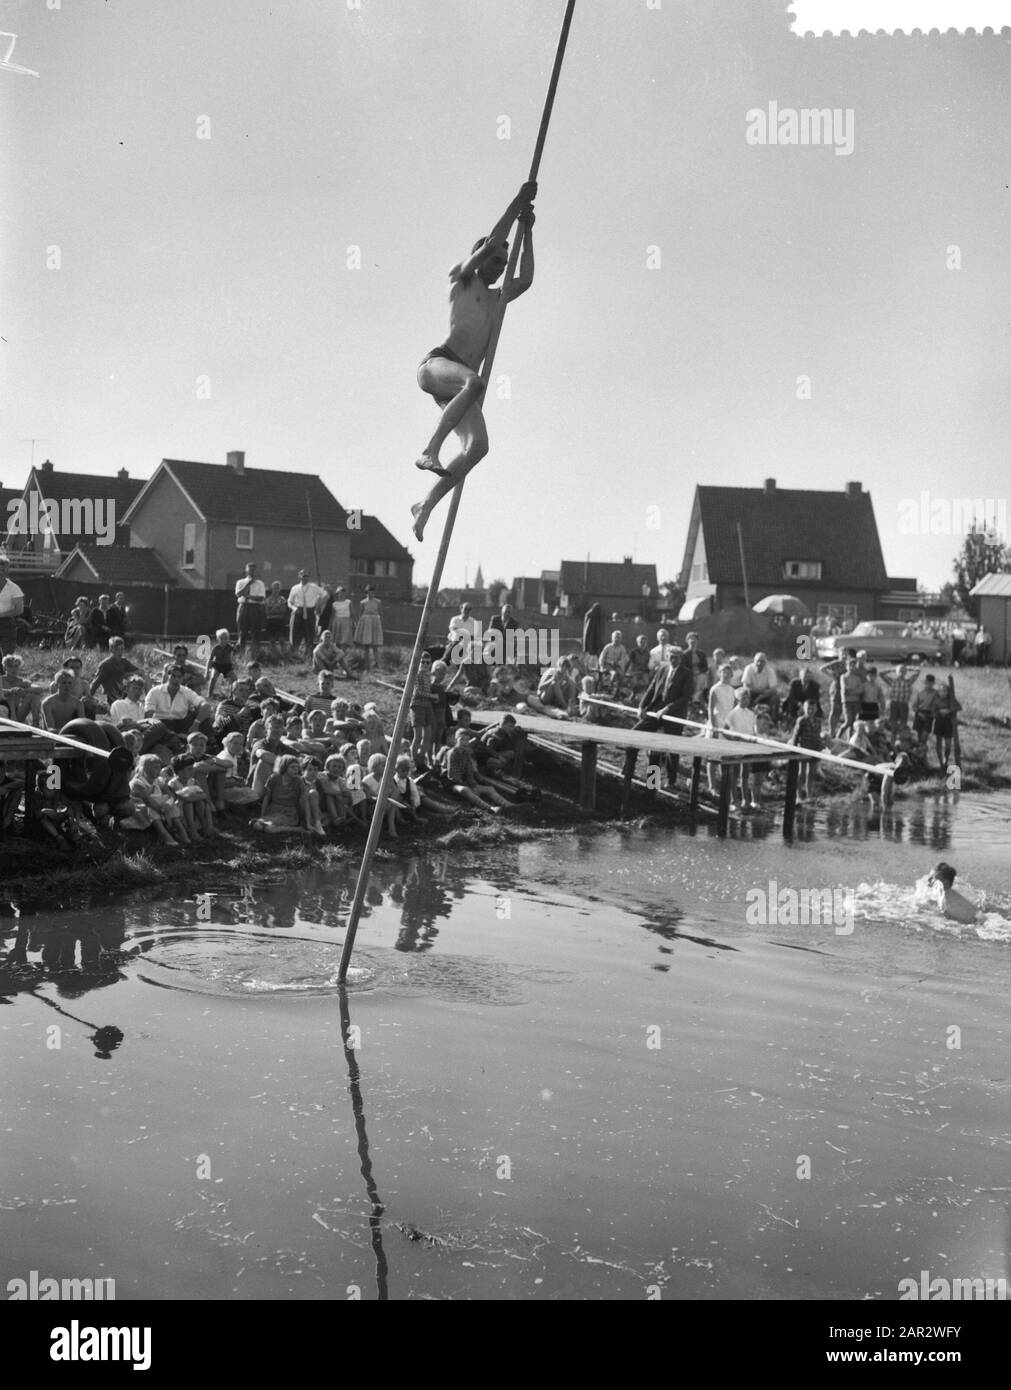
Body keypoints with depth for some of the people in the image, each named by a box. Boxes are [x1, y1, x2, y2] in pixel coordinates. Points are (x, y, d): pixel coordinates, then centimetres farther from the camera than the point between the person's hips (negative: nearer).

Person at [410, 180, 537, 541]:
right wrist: (517, 202, 10)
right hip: (436, 363, -6)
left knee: (478, 446, -17)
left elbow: (526, 280, 20)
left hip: (456, 383, 6)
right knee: (474, 382, -40)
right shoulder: (462, 279, 13)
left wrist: (527, 233, 23)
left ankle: (425, 507, -10)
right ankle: (430, 450, -41)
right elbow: (490, 243, 3)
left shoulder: (496, 298, 32)